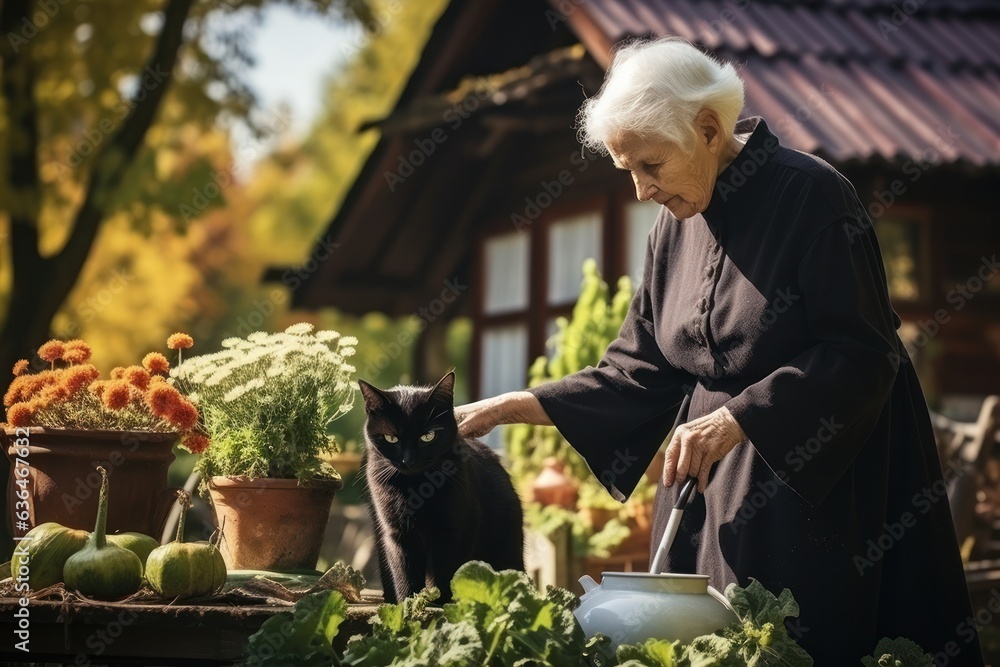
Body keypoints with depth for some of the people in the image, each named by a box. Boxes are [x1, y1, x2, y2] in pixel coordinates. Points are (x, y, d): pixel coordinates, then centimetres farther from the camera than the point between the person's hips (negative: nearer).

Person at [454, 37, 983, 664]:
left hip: (822, 486, -6)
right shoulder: (678, 226, 8)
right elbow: (639, 373, 9)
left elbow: (862, 356, -18)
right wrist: (515, 407, -1)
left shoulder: (813, 195, -13)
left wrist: (737, 419, -25)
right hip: (712, 492, 6)